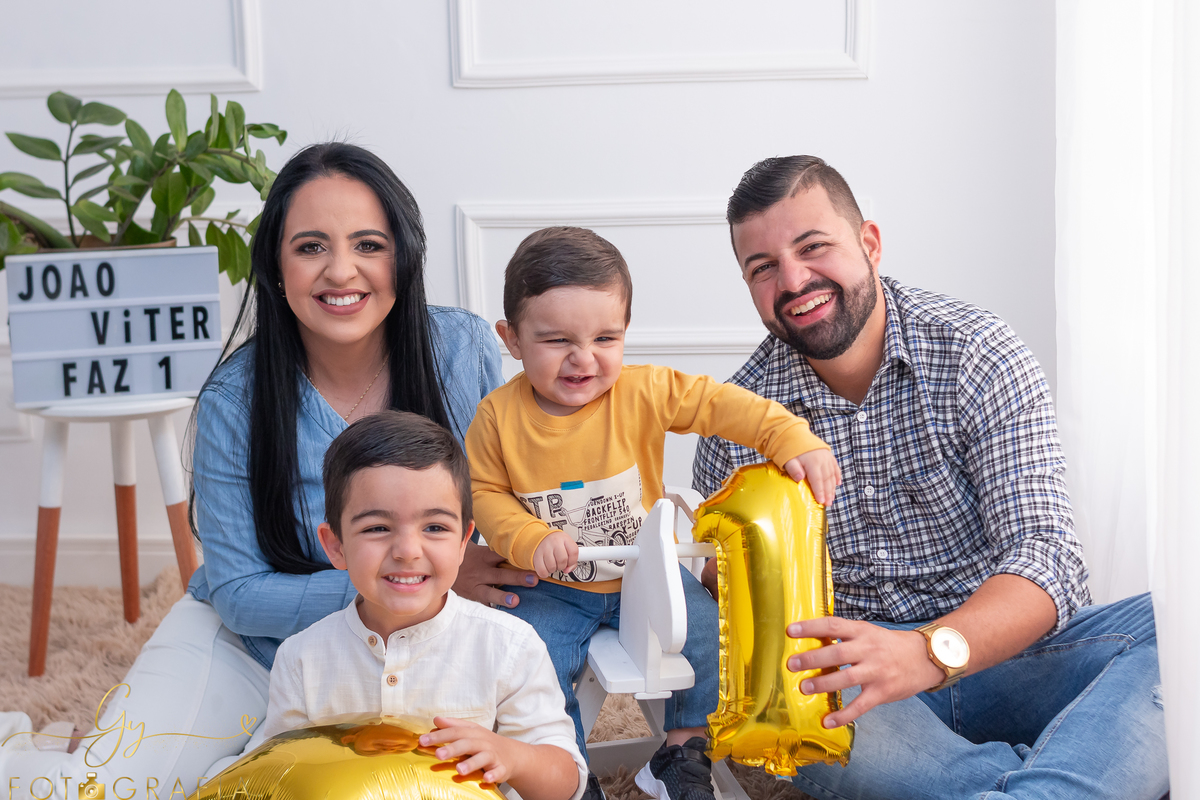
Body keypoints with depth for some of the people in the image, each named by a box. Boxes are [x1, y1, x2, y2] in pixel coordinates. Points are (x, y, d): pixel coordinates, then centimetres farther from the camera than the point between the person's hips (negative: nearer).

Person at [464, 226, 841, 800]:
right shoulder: (499, 417, -12)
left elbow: (719, 403, -16)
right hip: (556, 588, -1)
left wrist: (792, 439, -29)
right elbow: (487, 495, -4)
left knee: (713, 633, -14)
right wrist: (531, 540, -21)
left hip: (646, 572, 1)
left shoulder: (643, 393, -14)